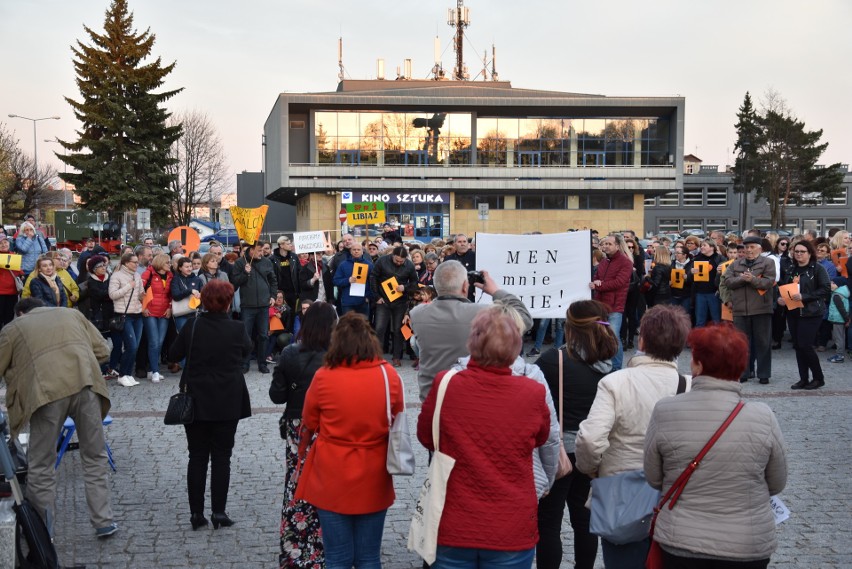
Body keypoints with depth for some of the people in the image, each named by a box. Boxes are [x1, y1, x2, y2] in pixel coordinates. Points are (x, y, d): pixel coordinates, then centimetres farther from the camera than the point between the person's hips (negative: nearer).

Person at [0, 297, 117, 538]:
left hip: (47, 391, -2)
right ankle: (103, 522, 18)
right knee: (95, 457, 15)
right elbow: (102, 350, 22)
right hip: (85, 384, 3)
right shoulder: (72, 314, 27)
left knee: (41, 464, 11)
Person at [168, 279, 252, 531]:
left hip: (197, 402, 1)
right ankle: (219, 512, 6)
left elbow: (173, 355, 4)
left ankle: (196, 513, 11)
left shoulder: (191, 328, -9)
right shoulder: (237, 329, -10)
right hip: (228, 404, -1)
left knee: (197, 456, 9)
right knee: (221, 457, 7)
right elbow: (247, 350, 10)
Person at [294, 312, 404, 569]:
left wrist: (303, 447, 21)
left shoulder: (323, 377, -12)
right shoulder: (389, 375, -8)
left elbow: (309, 425, 1)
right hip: (374, 480, 2)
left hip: (333, 479, -1)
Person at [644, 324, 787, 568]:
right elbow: (777, 484, -1)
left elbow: (653, 479, -2)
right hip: (749, 549, 0)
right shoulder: (763, 417, -14)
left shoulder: (665, 411, -14)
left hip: (680, 547, 0)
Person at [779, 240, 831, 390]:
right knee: (798, 346, 7)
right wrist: (781, 298, -4)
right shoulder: (792, 270, 12)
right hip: (793, 312, 6)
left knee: (805, 345, -10)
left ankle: (819, 378, 6)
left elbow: (826, 289, -14)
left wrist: (804, 297, -21)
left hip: (811, 313, -6)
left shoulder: (818, 269, -7)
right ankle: (803, 379, 14)